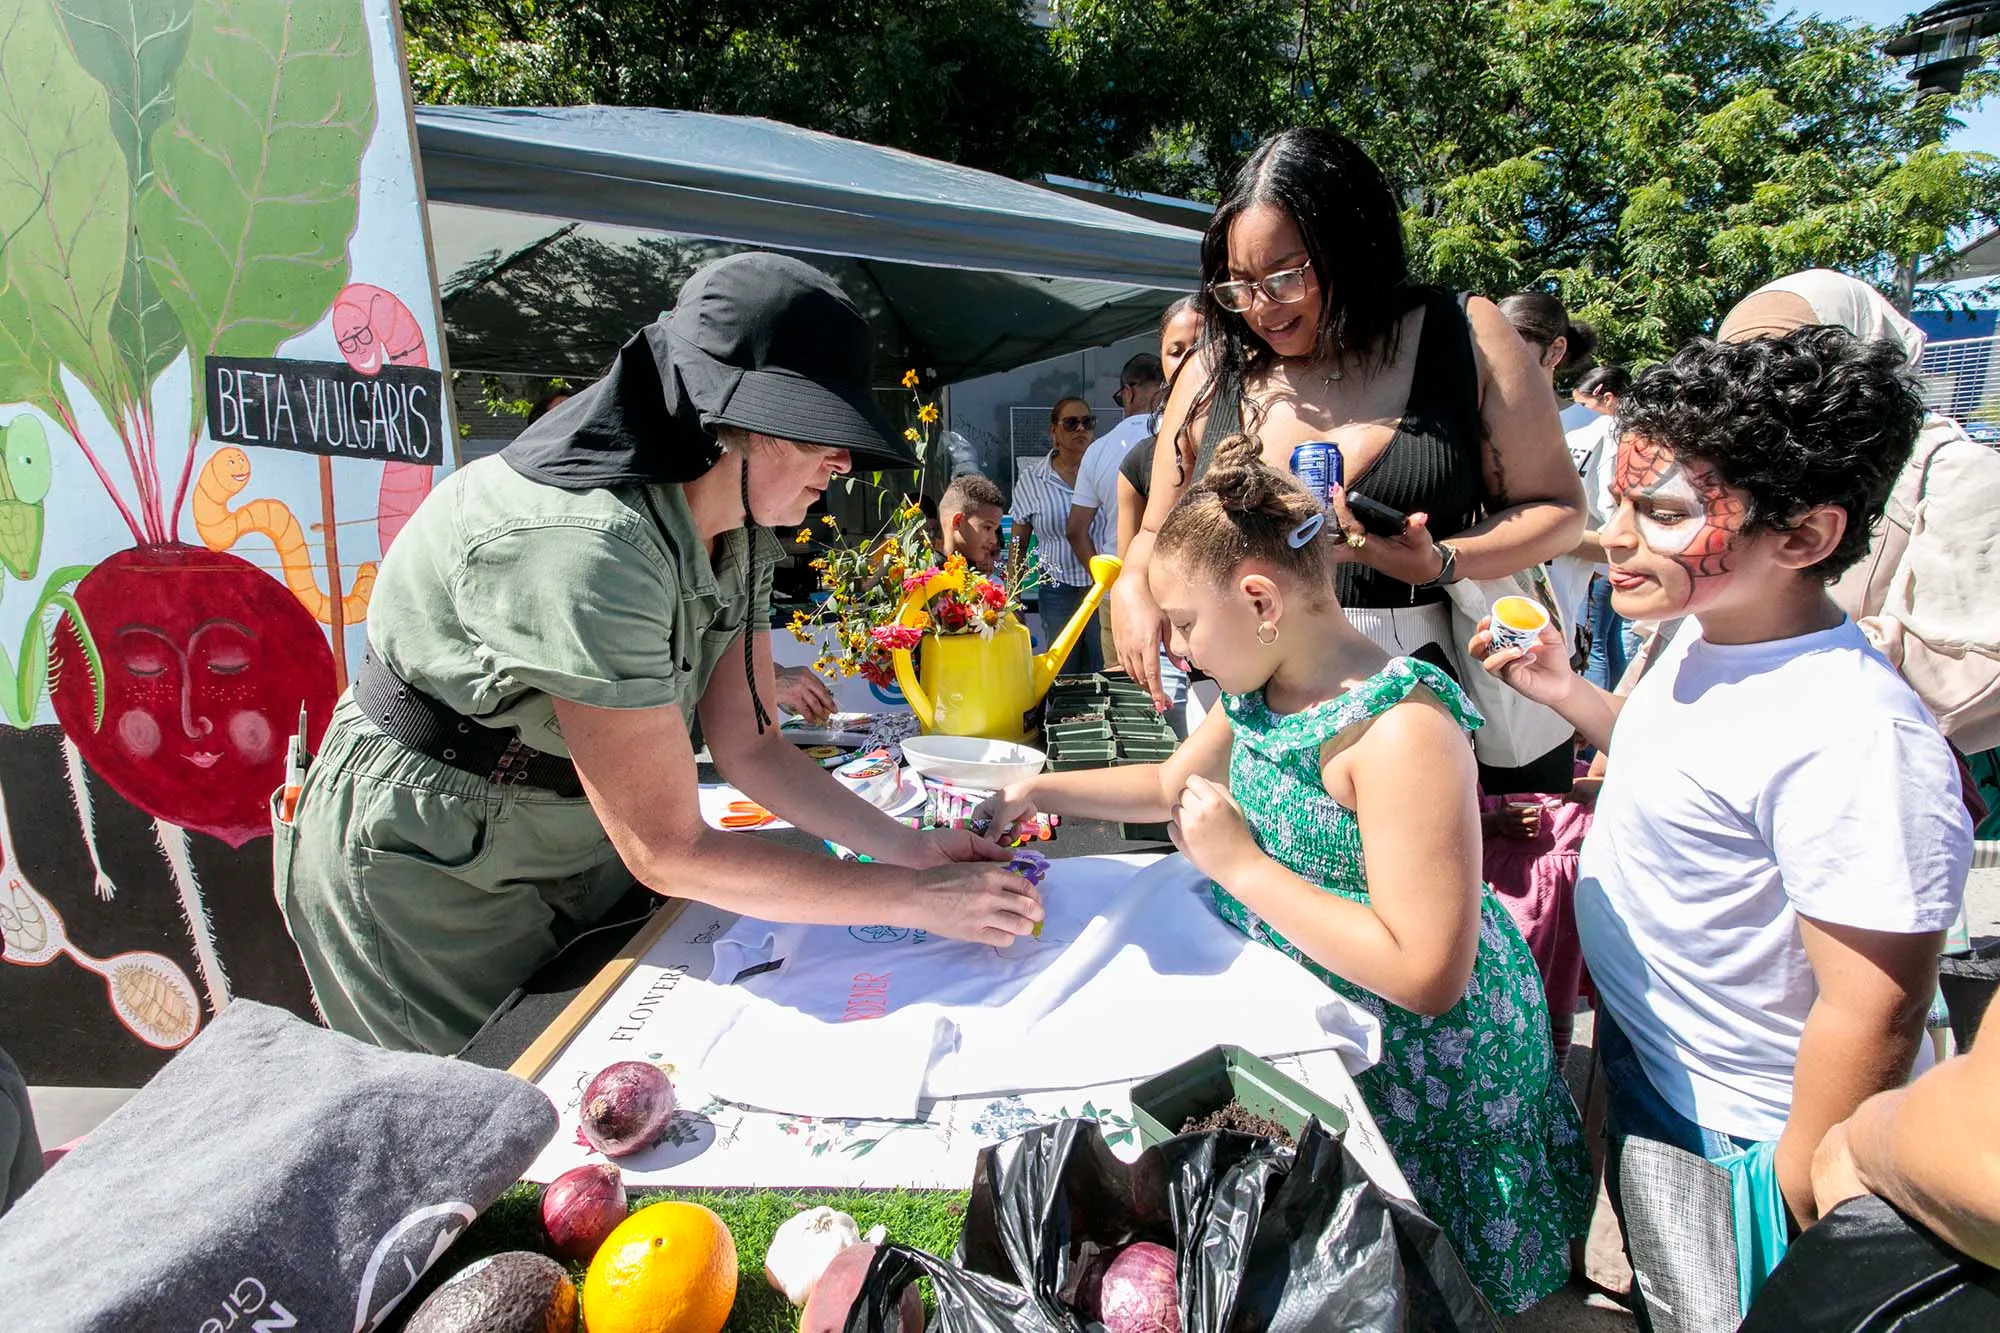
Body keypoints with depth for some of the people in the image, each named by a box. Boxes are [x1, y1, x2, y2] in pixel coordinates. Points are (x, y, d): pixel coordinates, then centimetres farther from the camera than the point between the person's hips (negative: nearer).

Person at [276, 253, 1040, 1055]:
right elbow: (671, 853, -31)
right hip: (427, 879, -7)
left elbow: (747, 747, -4)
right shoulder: (587, 547, -35)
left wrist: (908, 847, -13)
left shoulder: (737, 534, -9)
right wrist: (917, 899, -26)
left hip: (575, 853, 7)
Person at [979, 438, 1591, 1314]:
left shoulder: (1400, 727, -29)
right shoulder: (1258, 692, -3)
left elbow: (1426, 976, -31)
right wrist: (1041, 791, 6)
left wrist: (1239, 864, -27)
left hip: (1417, 1062, -7)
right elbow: (1173, 782, 16)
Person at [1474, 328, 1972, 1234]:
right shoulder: (1710, 635, -6)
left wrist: (1795, 1209, -18)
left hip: (1730, 1136, -7)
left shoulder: (1859, 745, -33)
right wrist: (1564, 693, 1)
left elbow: (1874, 1018, -27)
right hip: (1642, 1060, 7)